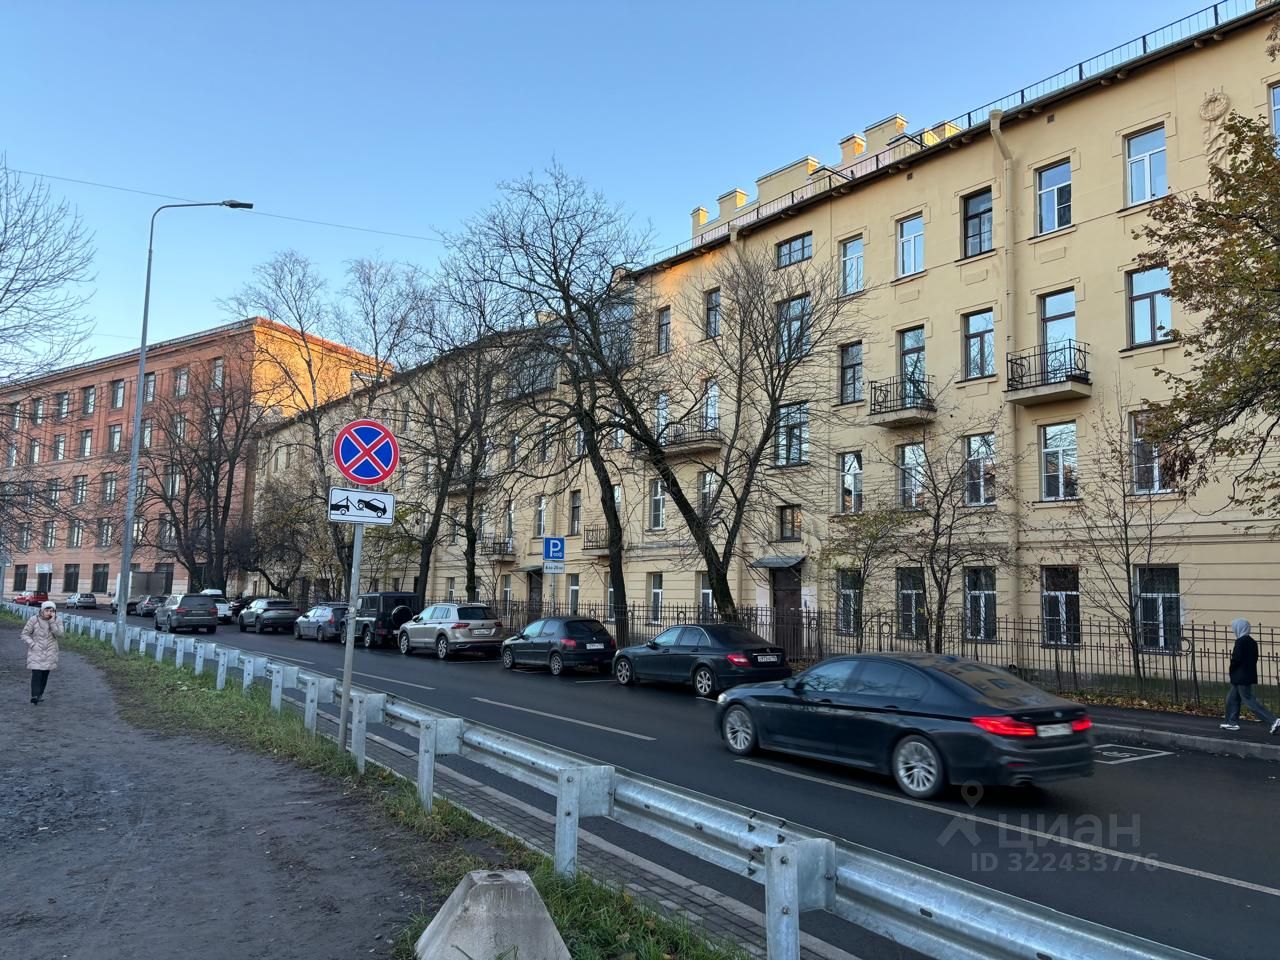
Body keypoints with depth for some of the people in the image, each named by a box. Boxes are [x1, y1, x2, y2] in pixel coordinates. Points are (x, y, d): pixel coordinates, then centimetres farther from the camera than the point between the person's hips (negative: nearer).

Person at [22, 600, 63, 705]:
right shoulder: (34, 620, -7)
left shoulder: (57, 621, -2)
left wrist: (52, 621, -21)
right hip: (36, 652, -2)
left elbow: (59, 635, -15)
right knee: (36, 673, -13)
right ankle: (34, 696, -13)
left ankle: (40, 693, 24)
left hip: (50, 653, 2)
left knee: (45, 674, 8)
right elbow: (25, 634, -1)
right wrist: (32, 644, -15)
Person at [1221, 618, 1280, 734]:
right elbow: (1255, 658, 14)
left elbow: (1237, 659, -23)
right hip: (1249, 675, 10)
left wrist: (1232, 669, -5)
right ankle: (1233, 722, 21)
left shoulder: (1240, 642, -18)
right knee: (1232, 698, 17)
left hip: (1241, 677, -10)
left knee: (1249, 700, -5)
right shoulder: (1252, 642, 10)